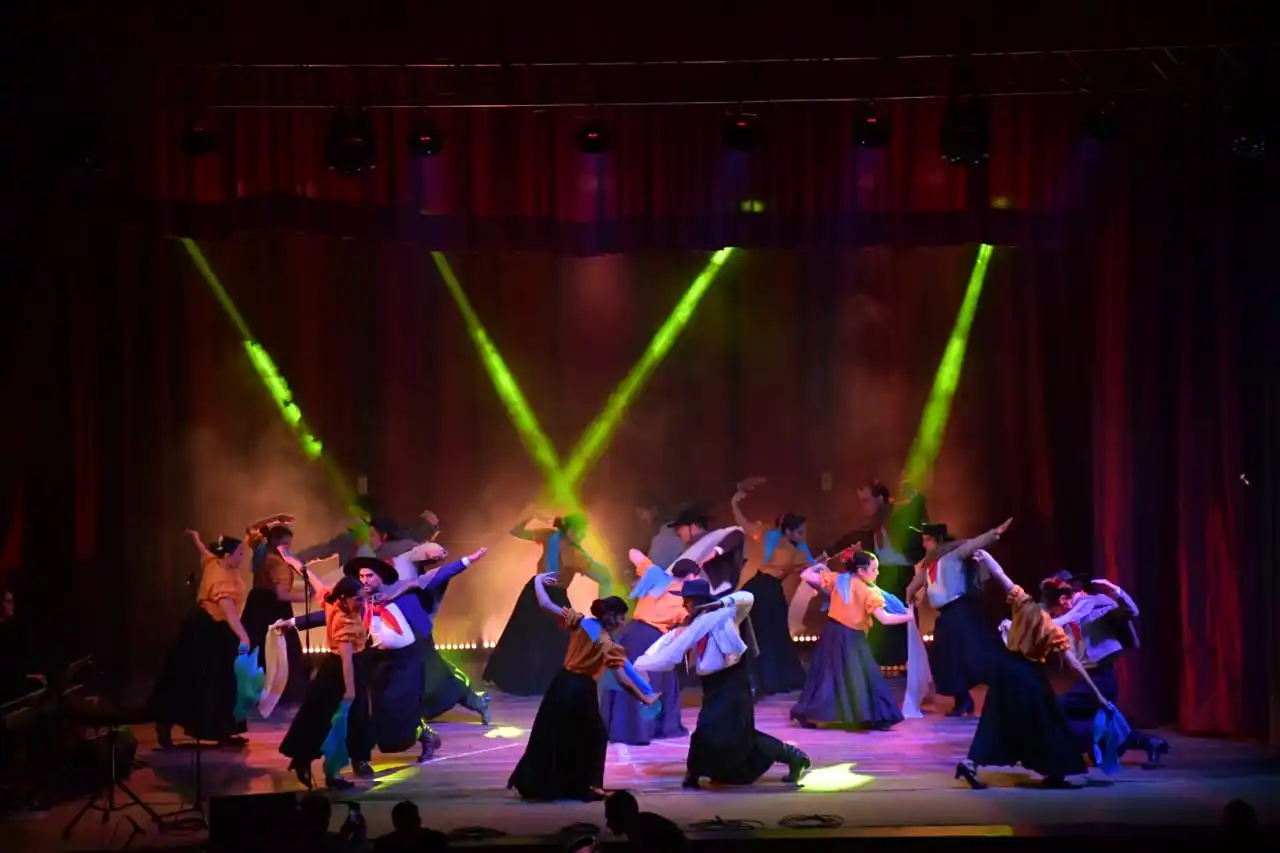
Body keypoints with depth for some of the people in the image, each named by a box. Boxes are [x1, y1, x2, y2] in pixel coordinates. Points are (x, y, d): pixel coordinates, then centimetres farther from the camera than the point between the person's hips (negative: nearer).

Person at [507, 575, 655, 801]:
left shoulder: (579, 622, -3)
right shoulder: (610, 646, -11)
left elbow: (545, 604, -3)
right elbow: (623, 681, -11)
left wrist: (538, 581, 12)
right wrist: (645, 698, 0)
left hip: (561, 684, 5)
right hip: (582, 690, -4)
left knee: (549, 734, 17)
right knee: (595, 736, 17)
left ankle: (533, 784, 23)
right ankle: (588, 785, 11)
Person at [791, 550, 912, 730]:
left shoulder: (837, 579, 0)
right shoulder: (870, 592, -12)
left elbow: (806, 575, 0)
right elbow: (884, 618, -17)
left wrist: (819, 566, 17)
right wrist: (907, 617, -7)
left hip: (833, 633, 5)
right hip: (851, 638, -5)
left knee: (826, 674, 12)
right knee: (864, 676, 2)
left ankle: (806, 713, 12)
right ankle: (875, 718, 1)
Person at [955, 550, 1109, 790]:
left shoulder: (1024, 604, -7)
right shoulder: (1055, 630, -15)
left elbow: (1001, 576, -3)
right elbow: (1074, 664, -11)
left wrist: (984, 556, 11)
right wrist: (1097, 694, -5)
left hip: (1006, 667, 5)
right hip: (1028, 675, -5)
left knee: (998, 719, 12)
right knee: (1042, 722, 10)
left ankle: (971, 762, 4)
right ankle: (1052, 773, 16)